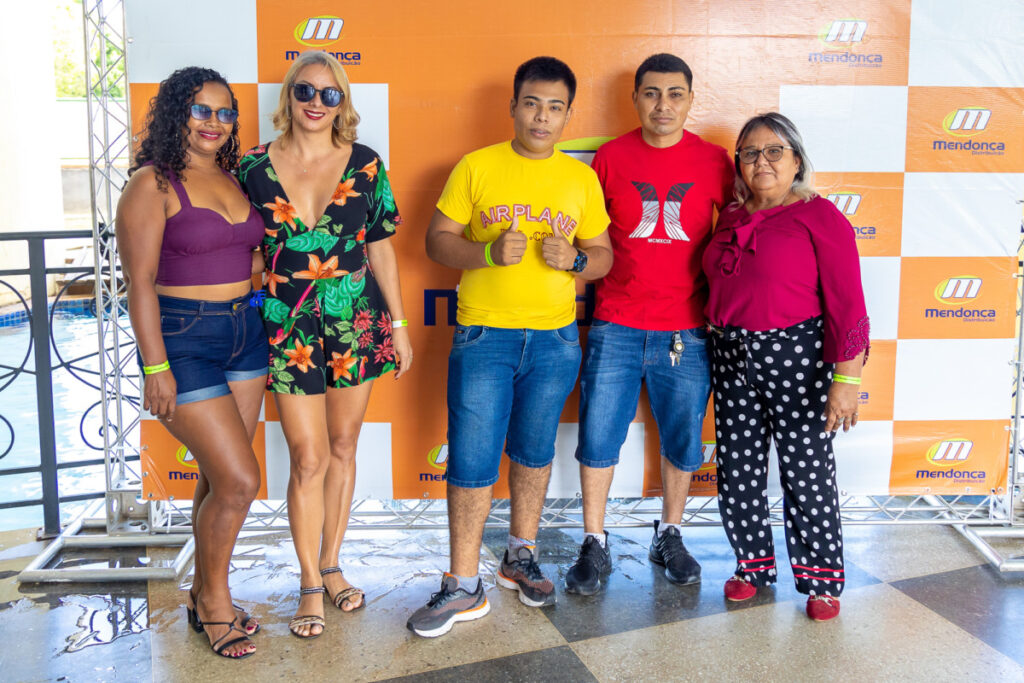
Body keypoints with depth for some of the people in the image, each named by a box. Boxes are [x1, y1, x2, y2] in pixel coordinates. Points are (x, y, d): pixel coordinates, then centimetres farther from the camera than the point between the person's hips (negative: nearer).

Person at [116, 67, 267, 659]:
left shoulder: (233, 178, 11)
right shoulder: (152, 184, -9)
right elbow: (140, 281, -13)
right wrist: (156, 368, -17)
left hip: (244, 332, 7)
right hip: (183, 339, -6)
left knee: (220, 477, 12)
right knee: (240, 479, -8)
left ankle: (206, 597, 28)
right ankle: (216, 600, 14)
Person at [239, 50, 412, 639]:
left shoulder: (365, 165, 0)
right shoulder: (255, 169, -1)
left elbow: (381, 249, 5)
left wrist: (399, 323, 5)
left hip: (357, 324, 1)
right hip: (289, 327, -1)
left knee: (343, 448, 12)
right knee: (309, 459, -1)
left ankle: (332, 564, 29)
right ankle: (311, 584, 17)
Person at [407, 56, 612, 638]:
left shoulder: (582, 178, 6)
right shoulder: (476, 168, 0)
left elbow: (604, 257, 11)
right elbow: (437, 240, 0)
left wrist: (575, 258, -12)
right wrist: (488, 252, -18)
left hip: (555, 339, 3)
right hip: (484, 335, -2)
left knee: (534, 451, 15)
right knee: (472, 459, -2)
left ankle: (522, 557, 34)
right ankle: (464, 587, 10)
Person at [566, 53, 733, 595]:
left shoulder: (713, 161, 1)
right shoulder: (610, 157, 2)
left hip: (684, 331, 0)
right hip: (615, 327, 0)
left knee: (682, 439, 10)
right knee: (598, 437, 2)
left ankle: (669, 537, 30)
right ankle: (595, 546, 18)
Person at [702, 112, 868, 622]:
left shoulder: (819, 216, -6)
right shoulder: (731, 218, 12)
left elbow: (846, 303, -11)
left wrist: (846, 378, -17)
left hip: (796, 356, -6)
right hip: (731, 356, 6)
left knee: (806, 472, 1)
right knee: (736, 472, 10)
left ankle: (821, 579, 19)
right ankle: (755, 566, 29)